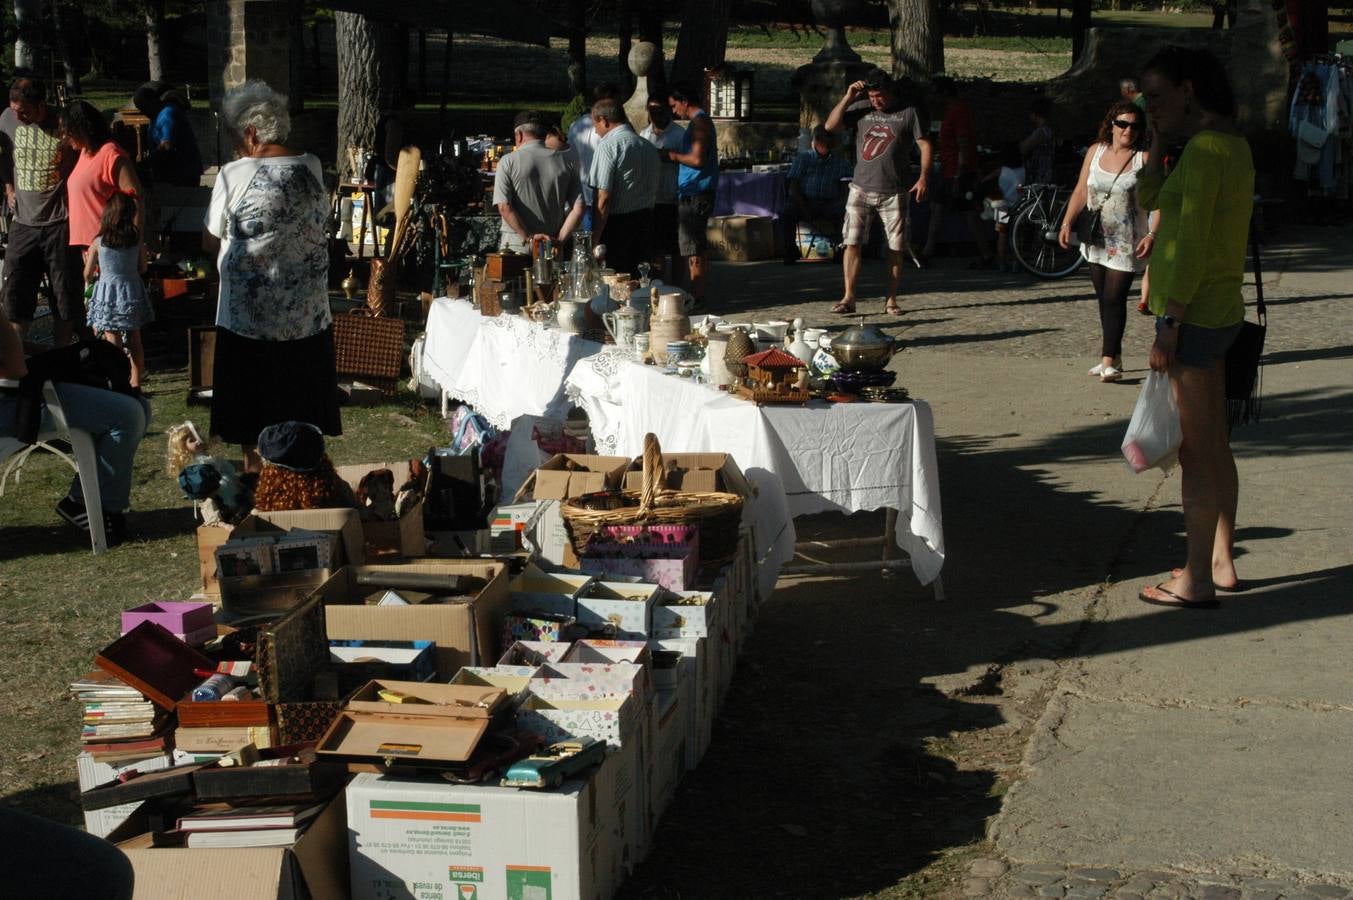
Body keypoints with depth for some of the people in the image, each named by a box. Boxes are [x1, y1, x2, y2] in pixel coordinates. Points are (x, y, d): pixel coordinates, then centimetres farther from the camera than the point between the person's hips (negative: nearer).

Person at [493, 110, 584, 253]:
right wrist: (559, 240, -2)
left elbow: (504, 207, -12)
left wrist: (529, 238, -12)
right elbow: (578, 209, -1)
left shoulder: (508, 162, -3)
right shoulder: (565, 161, 5)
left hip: (516, 247, -3)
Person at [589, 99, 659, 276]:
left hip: (617, 222, -8)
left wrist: (594, 240, -15)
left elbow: (603, 197, -17)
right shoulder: (648, 147, 13)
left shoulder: (608, 145, -11)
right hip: (646, 221, 8)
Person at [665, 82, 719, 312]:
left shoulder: (699, 122, -14)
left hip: (695, 195, -11)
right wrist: (675, 156, 13)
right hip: (697, 193, 11)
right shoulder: (701, 121, 17)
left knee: (692, 248, -9)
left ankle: (696, 298, -7)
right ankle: (699, 295, 20)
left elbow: (697, 159, -22)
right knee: (699, 246, 14)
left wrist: (673, 155, -9)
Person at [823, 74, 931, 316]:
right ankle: (849, 298, -4)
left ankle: (891, 300, 11)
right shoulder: (861, 110, 8)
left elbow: (925, 145, -1)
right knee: (852, 243, -6)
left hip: (893, 193, -1)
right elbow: (830, 126, 2)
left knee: (896, 248, 2)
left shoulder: (908, 114, 2)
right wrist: (848, 98, -5)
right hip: (861, 189, 1)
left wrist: (923, 179, -12)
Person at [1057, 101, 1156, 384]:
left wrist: (1152, 235, -20)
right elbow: (1080, 192, 8)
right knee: (1103, 299, 10)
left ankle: (1109, 361, -7)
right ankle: (1112, 358, 19)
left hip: (1126, 243, -5)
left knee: (1114, 299, -10)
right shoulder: (1096, 152, 5)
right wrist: (1067, 223, -2)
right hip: (1097, 239, 5)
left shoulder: (1144, 159, -7)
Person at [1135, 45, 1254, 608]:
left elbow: (1191, 244, -22)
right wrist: (1160, 140, 8)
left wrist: (1169, 324, -20)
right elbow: (1149, 197, 19)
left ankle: (1197, 581, 2)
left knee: (1193, 450, -4)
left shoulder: (1205, 149, -17)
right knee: (1214, 446, 16)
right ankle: (1222, 563, 26)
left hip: (1194, 315, -10)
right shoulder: (1229, 145, 14)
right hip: (1218, 313, 10)